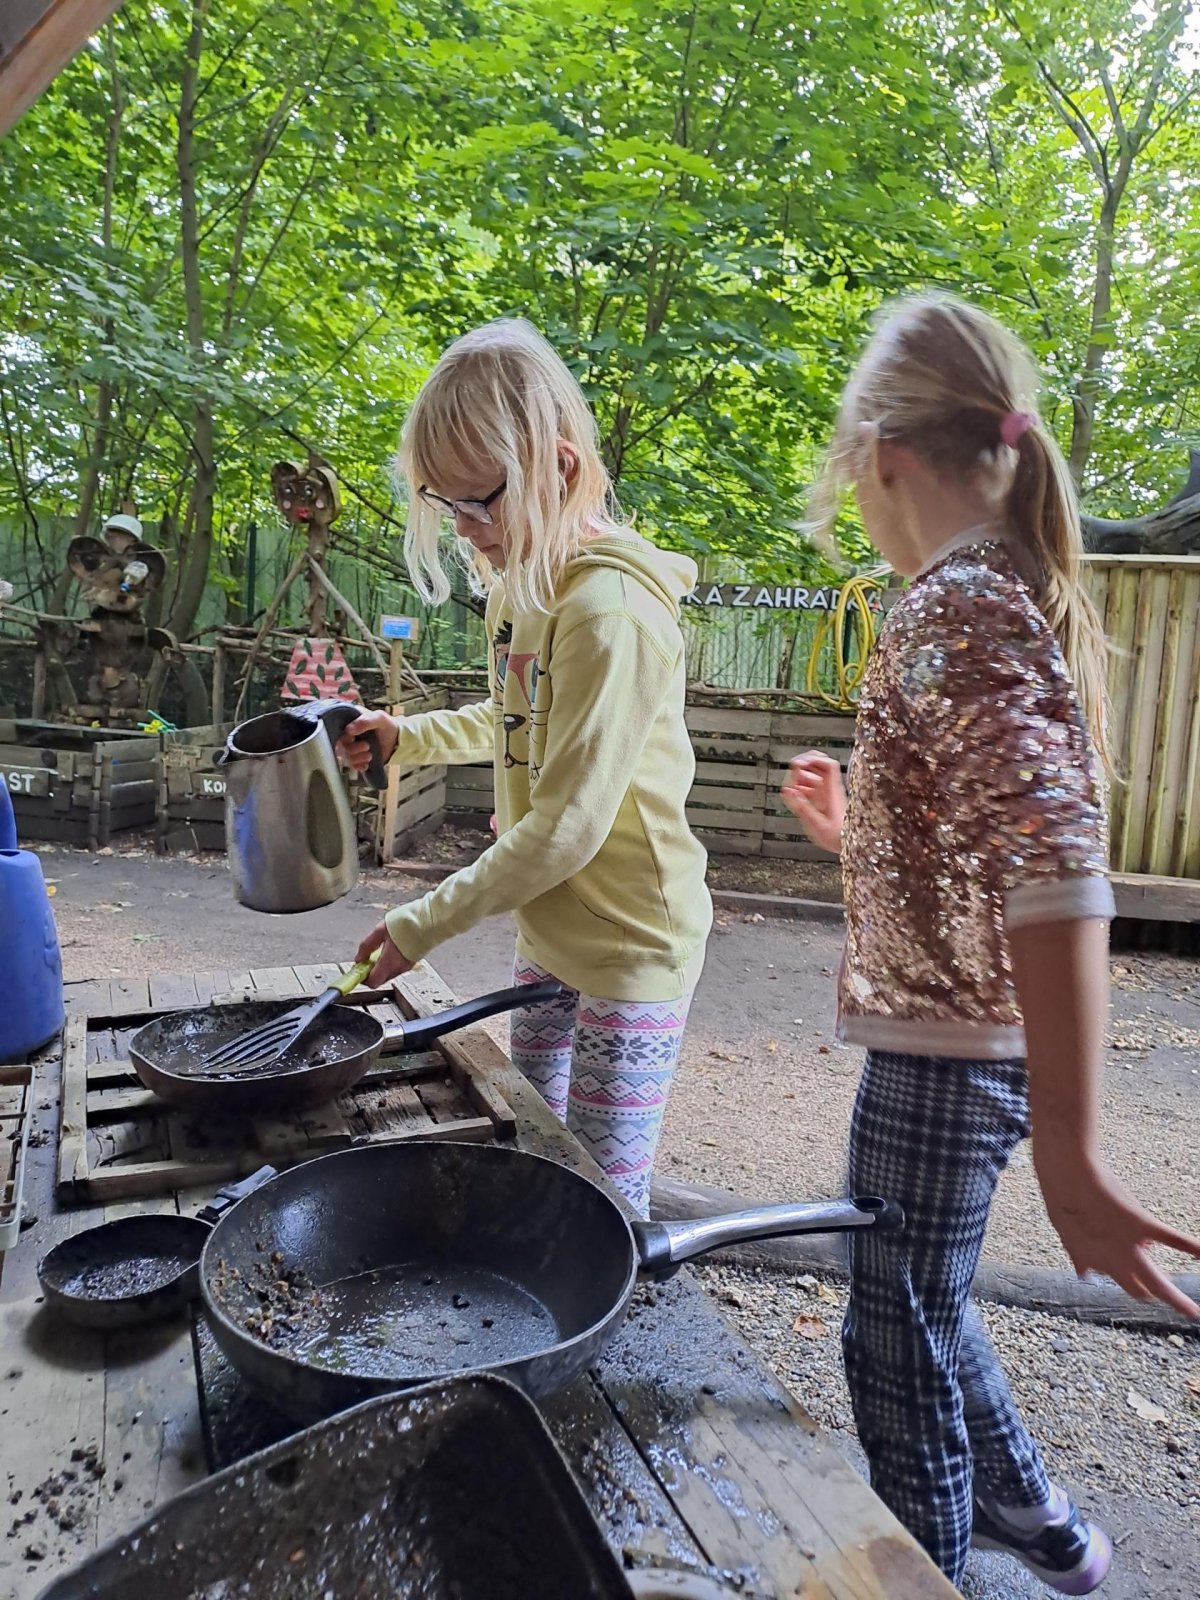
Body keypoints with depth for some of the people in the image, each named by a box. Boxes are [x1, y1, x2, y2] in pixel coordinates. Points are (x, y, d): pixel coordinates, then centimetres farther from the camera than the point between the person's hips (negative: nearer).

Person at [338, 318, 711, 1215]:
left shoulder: (610, 609, -23)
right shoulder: (523, 583, 6)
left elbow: (569, 826, -24)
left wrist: (426, 925, -17)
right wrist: (409, 736, 10)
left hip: (628, 941, -9)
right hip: (551, 932, 9)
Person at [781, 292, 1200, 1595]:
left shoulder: (950, 612, -20)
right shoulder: (1028, 598, 9)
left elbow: (1056, 871, -31)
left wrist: (1069, 1151, -32)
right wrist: (856, 830, 22)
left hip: (943, 1048, -10)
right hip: (973, 1043, 10)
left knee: (898, 1344, 10)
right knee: (918, 1303, 28)